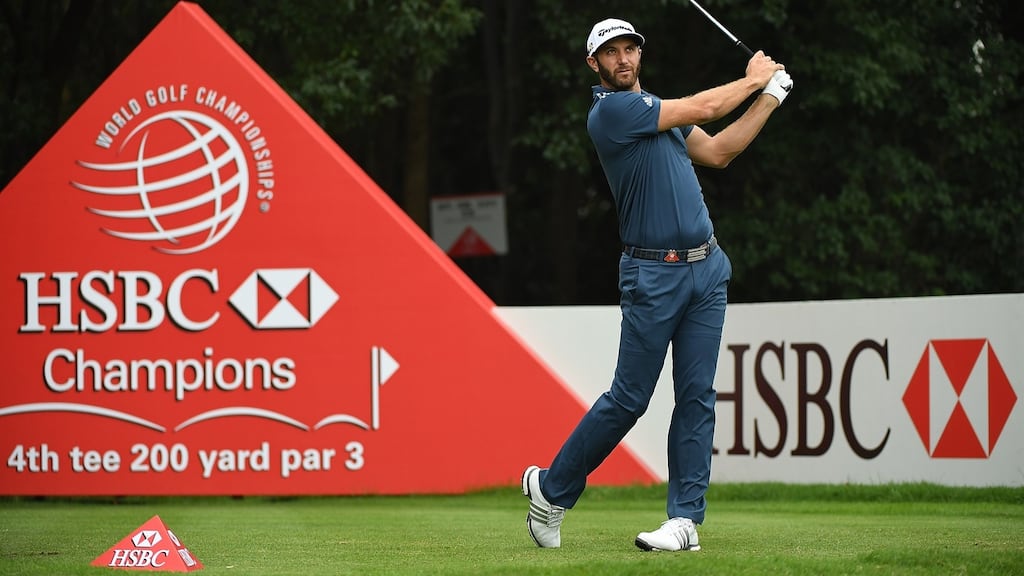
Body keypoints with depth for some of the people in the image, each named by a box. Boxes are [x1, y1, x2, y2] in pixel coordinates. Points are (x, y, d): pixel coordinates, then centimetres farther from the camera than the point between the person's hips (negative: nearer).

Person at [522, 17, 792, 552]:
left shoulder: (656, 110, 17)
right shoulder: (611, 109, -11)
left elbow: (717, 152, 21)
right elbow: (702, 109, -11)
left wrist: (769, 97, 15)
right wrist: (753, 80, 5)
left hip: (706, 267, 7)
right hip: (653, 275, -7)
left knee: (697, 397, 1)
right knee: (629, 398, -3)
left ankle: (685, 518, 2)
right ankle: (553, 487, 13)